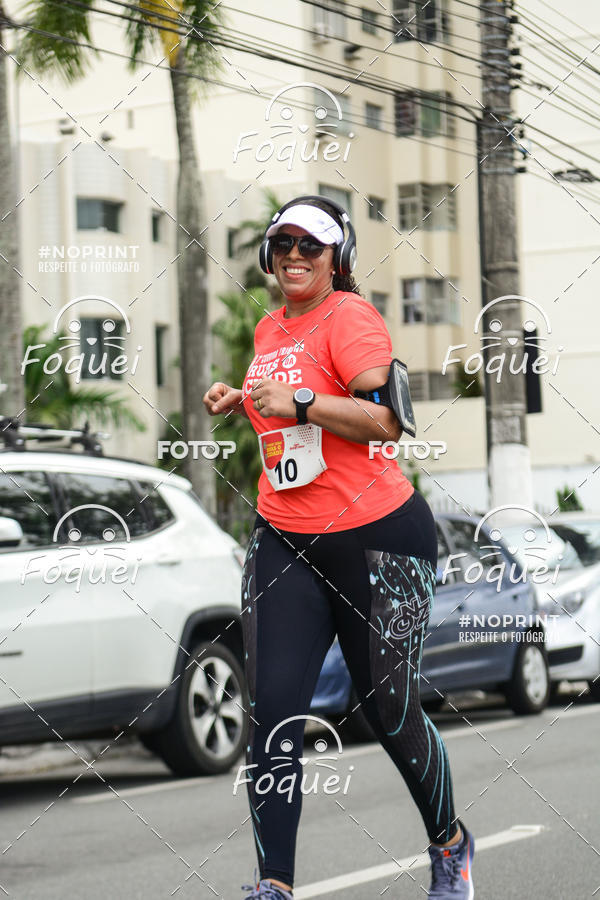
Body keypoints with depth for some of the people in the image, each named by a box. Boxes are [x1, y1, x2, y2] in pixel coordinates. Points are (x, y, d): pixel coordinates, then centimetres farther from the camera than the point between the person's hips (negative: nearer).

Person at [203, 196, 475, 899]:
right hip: (284, 542, 6)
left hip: (376, 538, -6)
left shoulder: (349, 316, -10)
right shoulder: (270, 328, 14)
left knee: (390, 714, 5)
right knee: (272, 712, -7)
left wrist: (299, 403, -25)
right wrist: (242, 400, 14)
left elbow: (386, 420, -20)